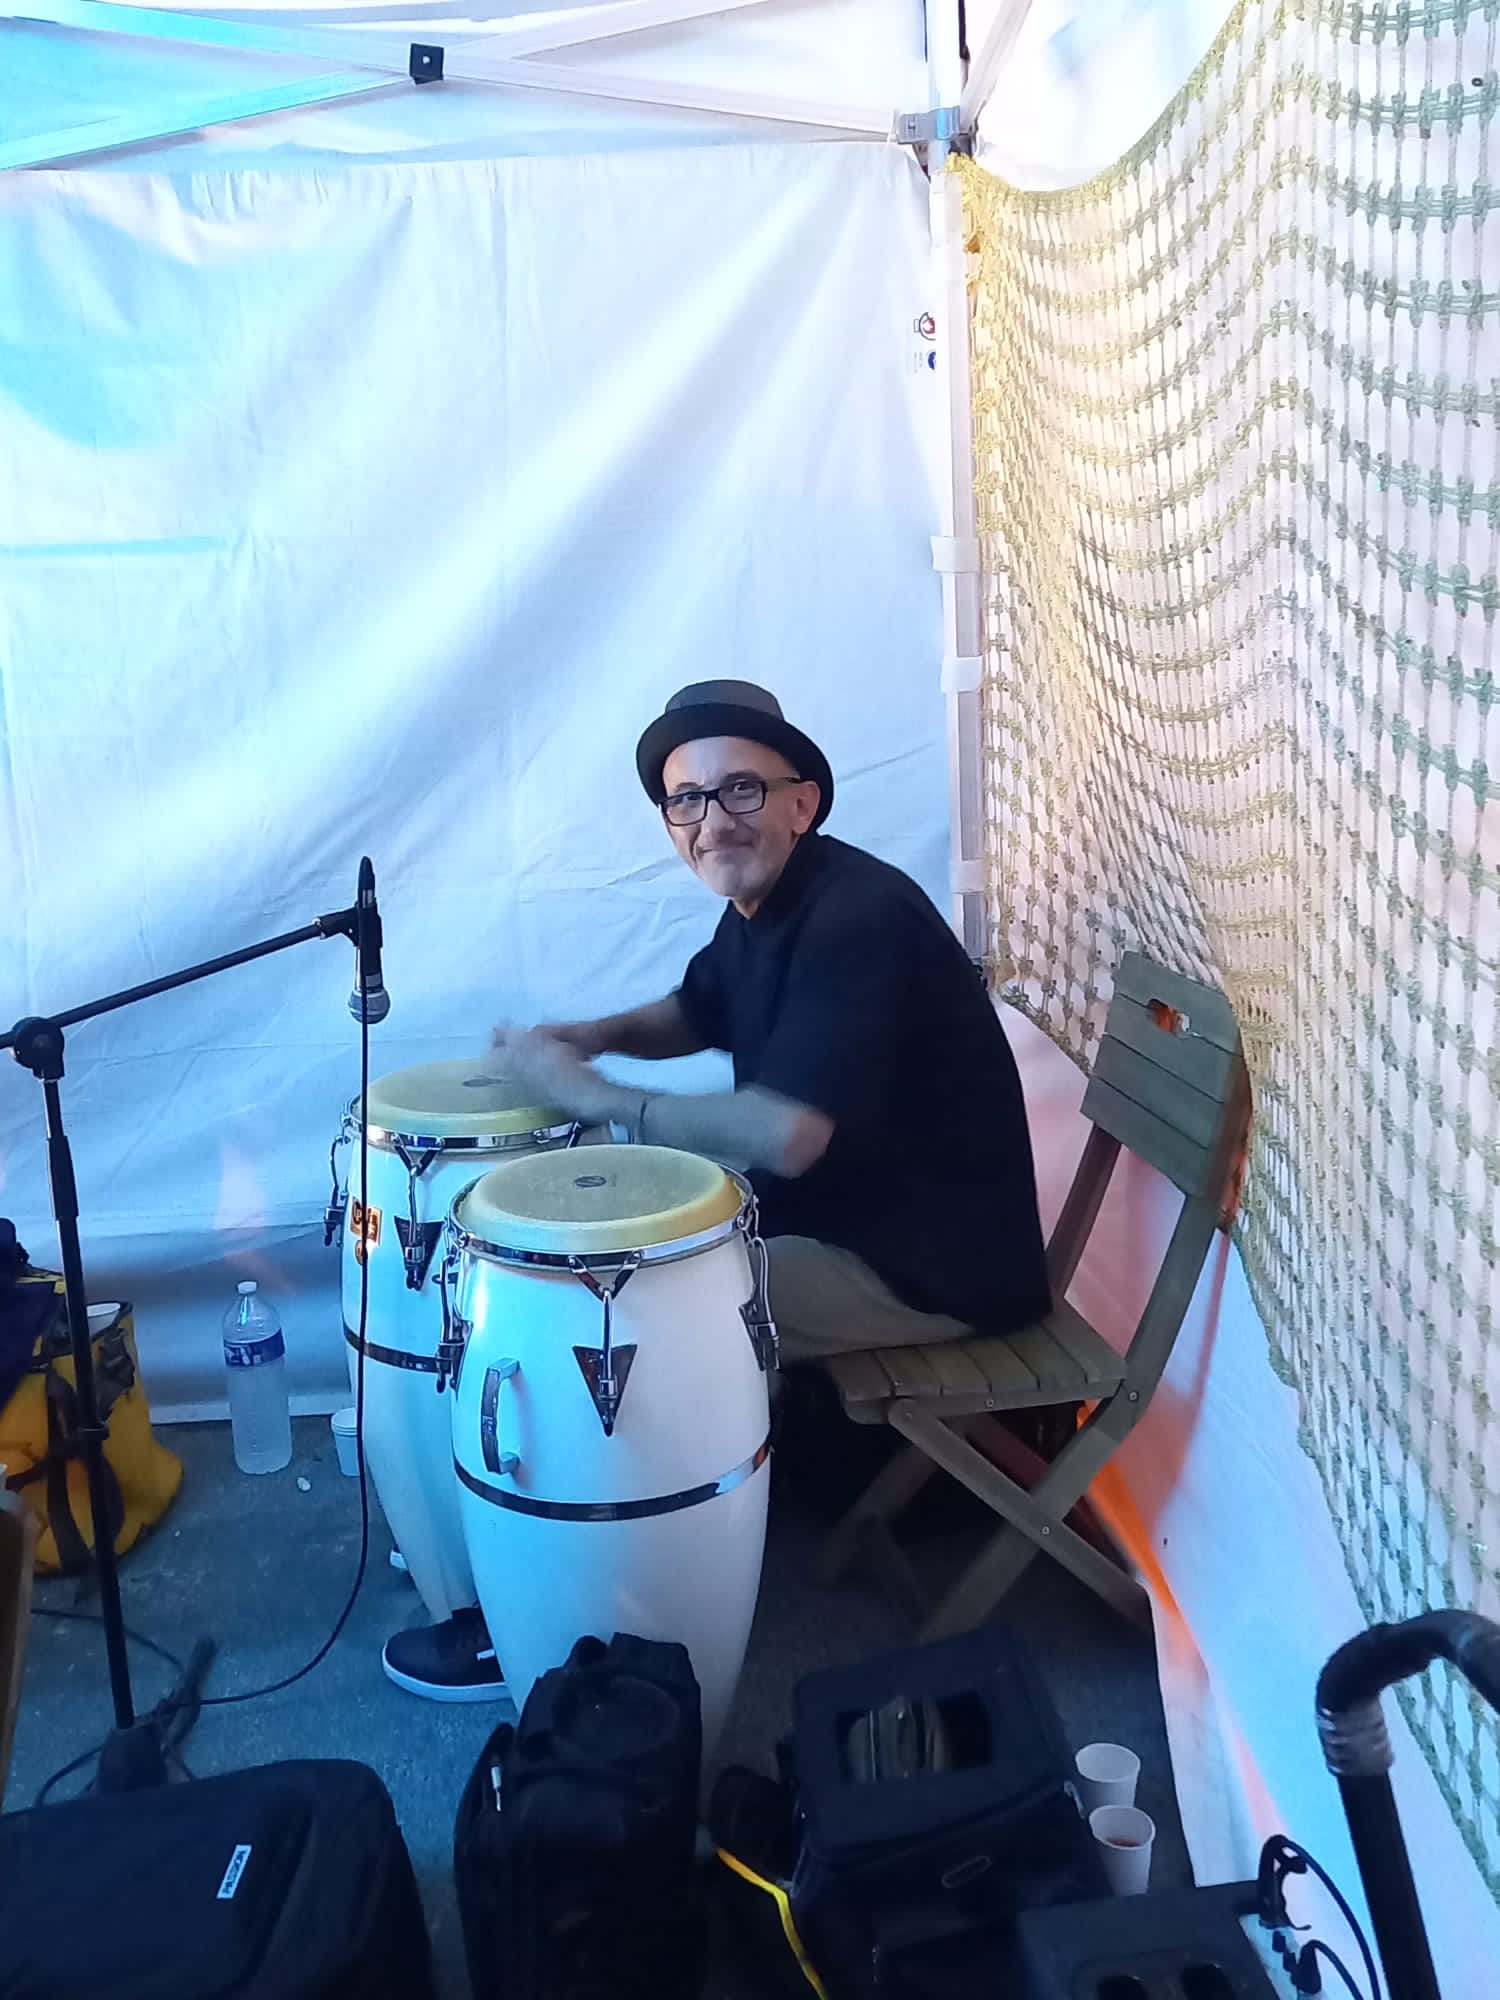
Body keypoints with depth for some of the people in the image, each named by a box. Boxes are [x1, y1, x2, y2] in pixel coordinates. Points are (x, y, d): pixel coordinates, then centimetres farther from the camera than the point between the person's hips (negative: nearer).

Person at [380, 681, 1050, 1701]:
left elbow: (785, 1135, -35)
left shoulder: (856, 917, -26)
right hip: (834, 1210, 10)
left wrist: (589, 1093, -25)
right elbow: (697, 1013, 22)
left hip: (930, 1261, -10)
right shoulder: (761, 902, 3)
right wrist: (598, 1033, 1)